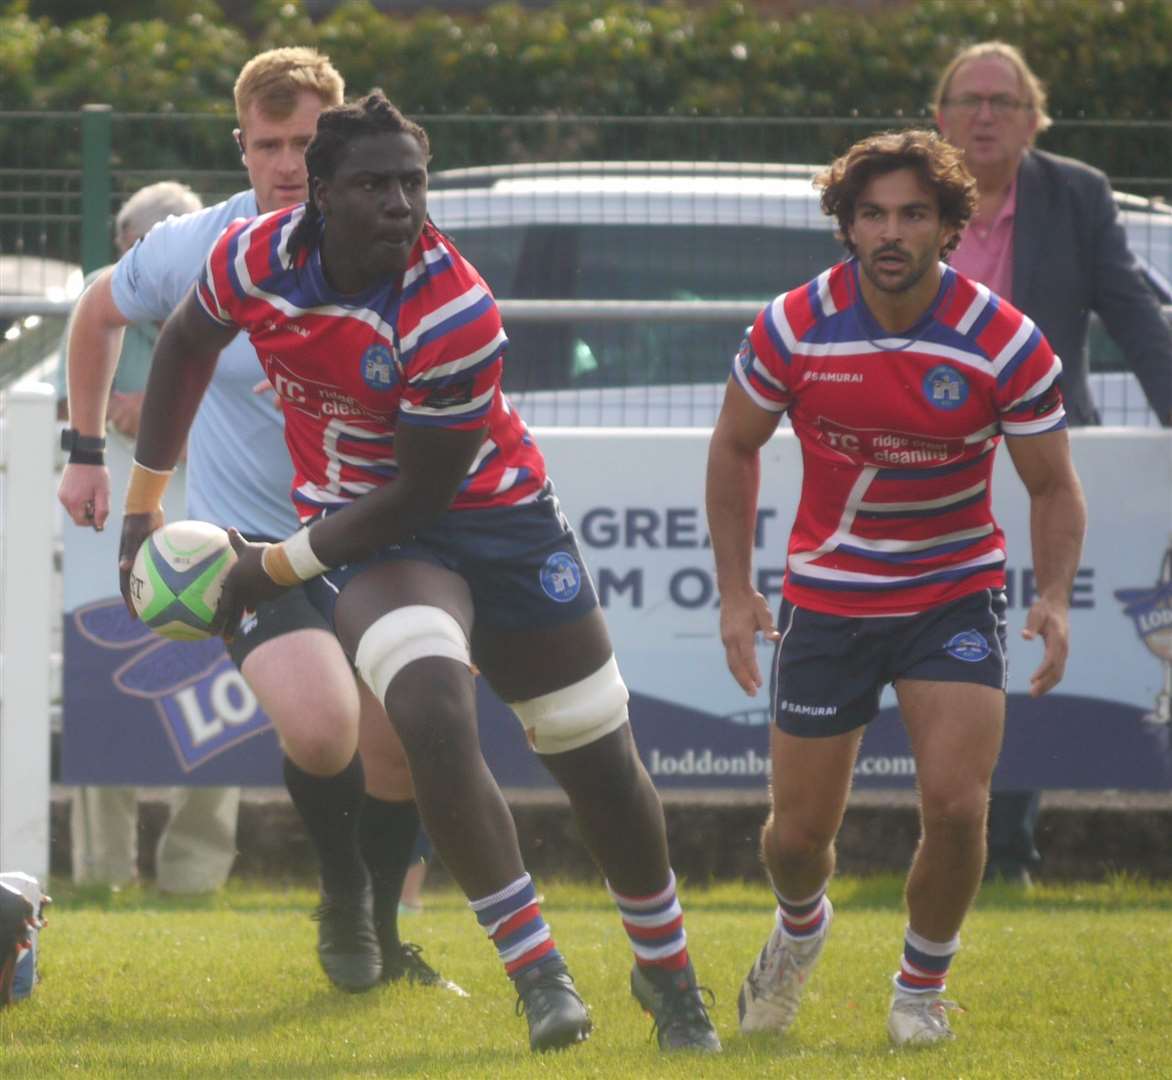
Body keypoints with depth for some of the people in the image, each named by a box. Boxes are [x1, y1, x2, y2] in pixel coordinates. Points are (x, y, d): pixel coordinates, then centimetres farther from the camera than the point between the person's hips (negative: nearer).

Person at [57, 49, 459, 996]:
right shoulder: (196, 251, -11)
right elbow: (100, 314, 11)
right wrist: (86, 449, 14)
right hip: (247, 539, -2)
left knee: (397, 746, 2)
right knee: (322, 726, -23)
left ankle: (380, 933, 29)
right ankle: (343, 896, 7)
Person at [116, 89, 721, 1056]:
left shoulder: (454, 316, -27)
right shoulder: (258, 258, -14)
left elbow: (422, 491, -20)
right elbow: (187, 343, 9)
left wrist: (281, 565, -15)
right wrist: (144, 501, 13)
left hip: (494, 513, -1)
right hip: (365, 527, 1)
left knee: (601, 762, 4)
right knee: (435, 717, -28)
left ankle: (667, 973, 30)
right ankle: (538, 975, -21)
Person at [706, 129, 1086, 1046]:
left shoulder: (1005, 343, -15)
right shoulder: (795, 327, -12)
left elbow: (1054, 487, -4)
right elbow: (736, 446, 4)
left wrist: (1055, 597, -21)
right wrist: (735, 590, 0)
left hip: (955, 596, -1)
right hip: (827, 599, 1)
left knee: (955, 804, -17)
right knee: (799, 833, 4)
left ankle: (923, 985, 11)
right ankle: (800, 927, 43)